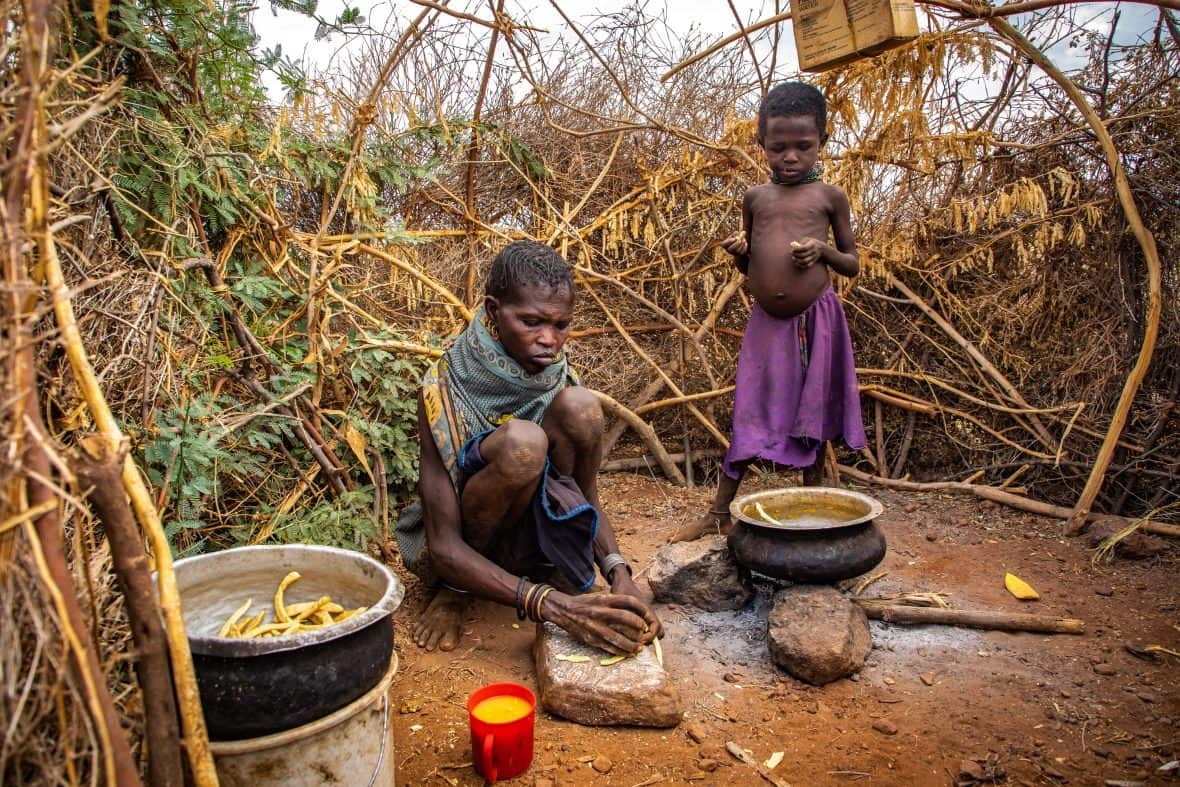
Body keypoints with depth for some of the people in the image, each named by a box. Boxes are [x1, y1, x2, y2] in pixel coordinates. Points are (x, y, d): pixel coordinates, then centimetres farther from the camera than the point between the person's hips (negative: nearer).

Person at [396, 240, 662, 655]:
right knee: (522, 442, -35)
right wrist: (552, 606, -38)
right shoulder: (445, 388, -23)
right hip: (464, 555, -3)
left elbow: (588, 501, -4)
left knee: (579, 407, -22)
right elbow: (443, 547, -26)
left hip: (529, 535, 4)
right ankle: (454, 590, -9)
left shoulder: (559, 379, -8)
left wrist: (618, 573, -25)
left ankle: (562, 572, -8)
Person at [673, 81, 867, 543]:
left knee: (813, 416, 8)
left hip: (816, 319, -1)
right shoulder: (755, 198, 8)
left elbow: (853, 265, 7)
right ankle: (719, 513, 13)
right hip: (766, 320, 2)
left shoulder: (829, 196, 1)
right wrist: (738, 252, -6)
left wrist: (823, 250, -13)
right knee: (750, 417, 4)